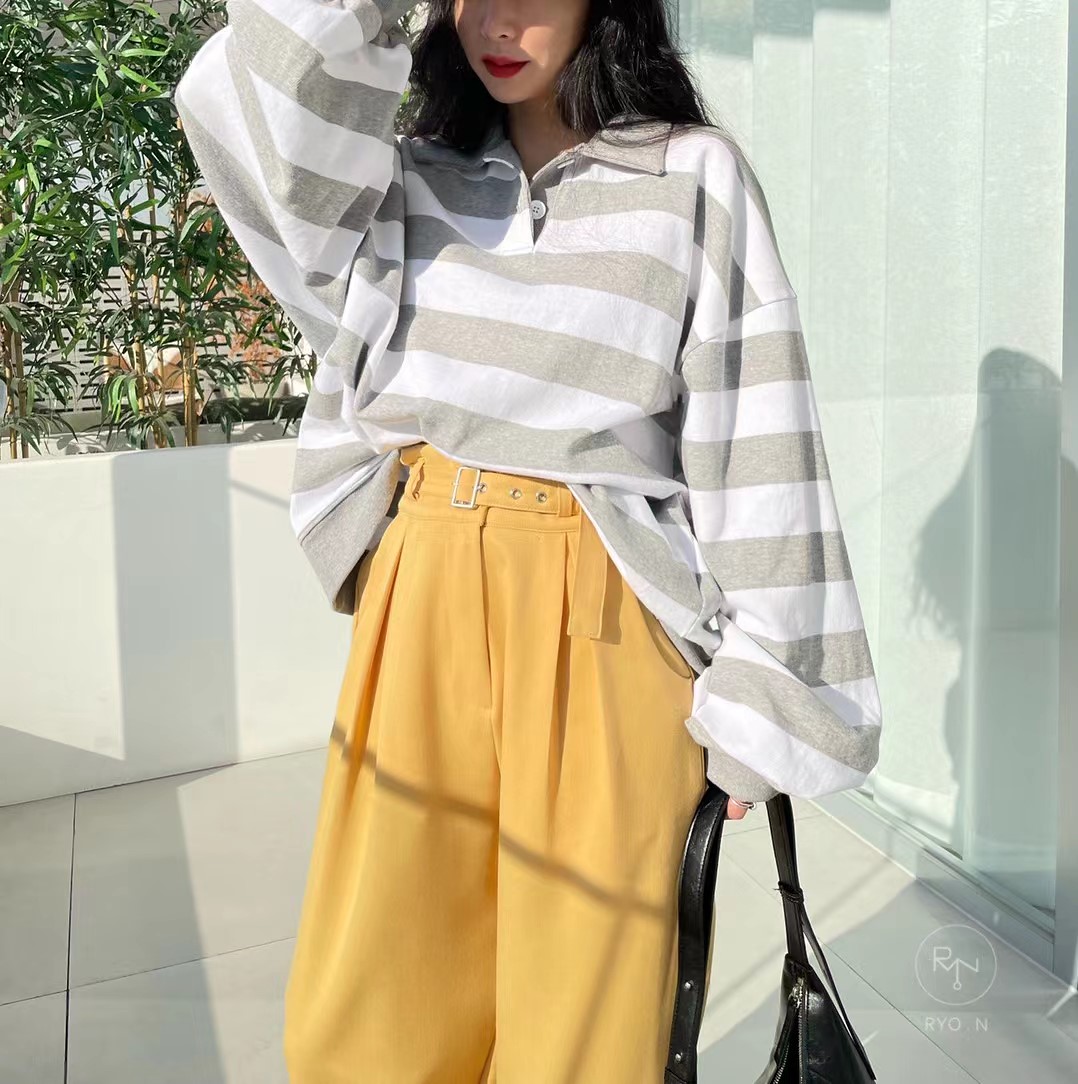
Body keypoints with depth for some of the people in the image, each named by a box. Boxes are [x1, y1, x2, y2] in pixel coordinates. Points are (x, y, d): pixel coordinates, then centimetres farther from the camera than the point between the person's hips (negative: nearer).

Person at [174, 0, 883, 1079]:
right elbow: (245, 107, -7)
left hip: (604, 625, -3)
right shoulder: (405, 177, 11)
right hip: (419, 610, 4)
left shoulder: (694, 176, -1)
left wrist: (757, 702, -7)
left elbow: (755, 439, -5)